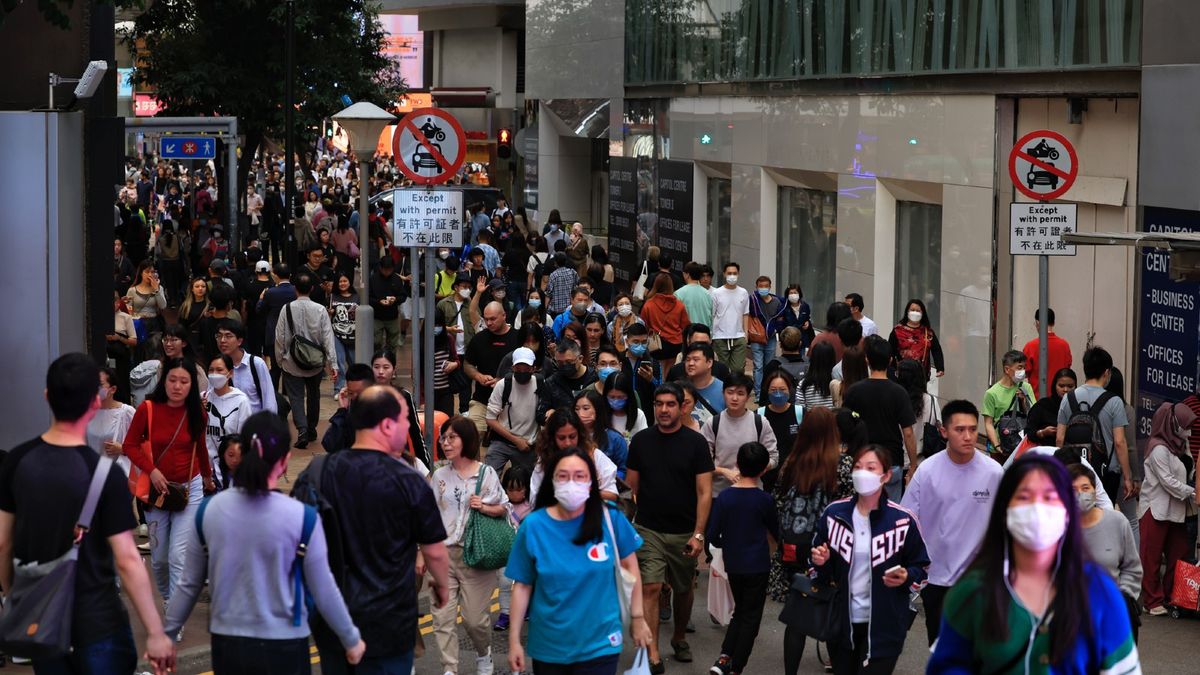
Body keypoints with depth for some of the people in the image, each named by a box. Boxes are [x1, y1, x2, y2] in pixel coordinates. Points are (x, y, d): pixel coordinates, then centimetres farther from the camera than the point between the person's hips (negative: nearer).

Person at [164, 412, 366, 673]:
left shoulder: (209, 510, -6)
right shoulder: (300, 517, -15)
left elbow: (189, 584, 2)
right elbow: (323, 590, -7)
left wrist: (167, 633, 16)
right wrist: (352, 639, 7)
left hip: (226, 644, 3)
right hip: (283, 647, -3)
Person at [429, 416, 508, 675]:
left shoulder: (486, 473, -2)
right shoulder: (439, 476, 6)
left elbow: (503, 509, 6)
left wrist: (484, 507, -14)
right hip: (443, 554, 3)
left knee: (474, 618, 2)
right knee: (442, 618, -6)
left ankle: (484, 652, 33)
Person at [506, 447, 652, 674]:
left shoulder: (611, 519, -9)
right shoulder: (533, 526, -8)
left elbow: (630, 567, 3)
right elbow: (522, 586, -3)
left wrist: (638, 618, 4)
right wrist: (514, 640, -1)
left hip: (600, 644, -1)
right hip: (548, 646, 1)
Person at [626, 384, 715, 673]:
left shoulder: (696, 443, -6)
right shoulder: (641, 441, 1)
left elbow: (704, 492, -7)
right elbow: (631, 487, 8)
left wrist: (698, 534, -13)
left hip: (684, 532, 0)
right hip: (648, 530, 0)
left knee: (684, 589, 15)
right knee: (650, 588, -11)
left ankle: (680, 637, 39)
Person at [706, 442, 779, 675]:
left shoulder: (724, 497, -7)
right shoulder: (764, 500, -12)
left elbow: (712, 536, -5)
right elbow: (776, 531, 4)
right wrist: (780, 544, 26)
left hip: (733, 565, 3)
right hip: (757, 566, -3)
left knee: (740, 611, 20)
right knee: (751, 616, 8)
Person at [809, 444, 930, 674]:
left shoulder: (903, 520, -9)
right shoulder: (834, 513, -1)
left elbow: (921, 568, 2)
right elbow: (823, 570, 11)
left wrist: (906, 577, -19)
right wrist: (821, 561, -11)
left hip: (884, 626, -3)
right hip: (841, 622, 3)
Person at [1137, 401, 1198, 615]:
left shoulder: (1180, 446, 12)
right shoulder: (1159, 449, -15)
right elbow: (1167, 481, -18)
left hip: (1176, 510, 9)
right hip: (1156, 509, -9)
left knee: (1178, 555, 8)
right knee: (1152, 557, -1)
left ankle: (1171, 597, 19)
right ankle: (1153, 600, 5)